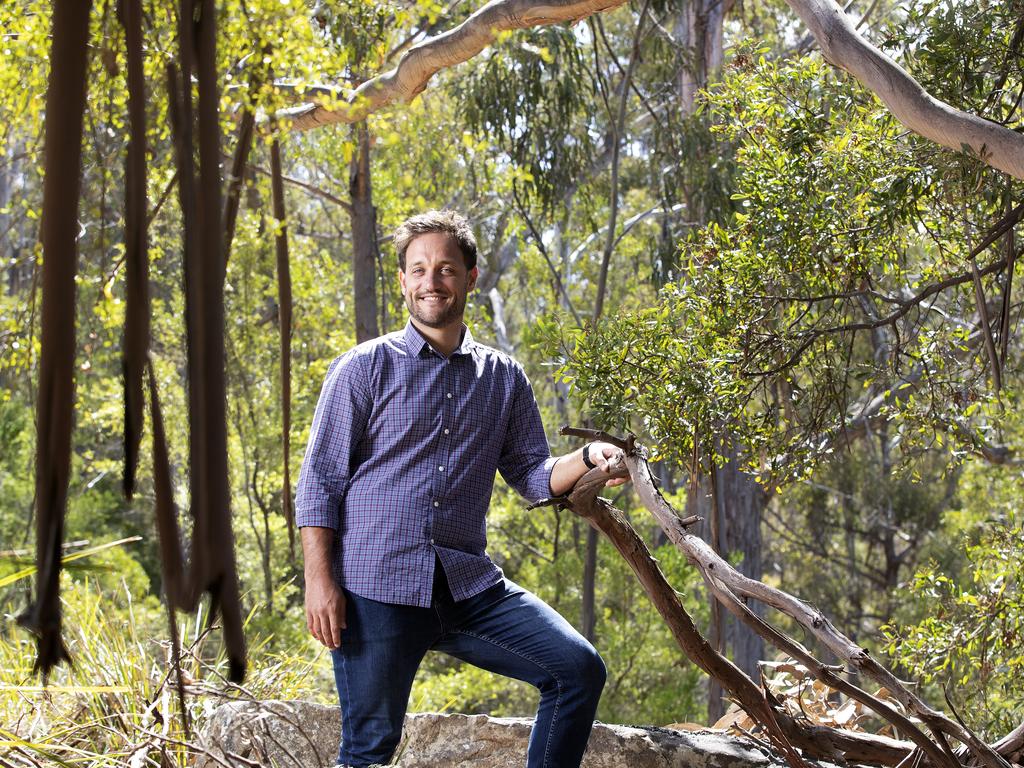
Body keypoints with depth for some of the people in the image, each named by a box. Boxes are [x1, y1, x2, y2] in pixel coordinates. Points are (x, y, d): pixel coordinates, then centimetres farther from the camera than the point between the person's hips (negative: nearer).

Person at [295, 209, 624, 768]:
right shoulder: (364, 369, 2)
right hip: (377, 587, -3)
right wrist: (320, 579, -10)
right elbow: (319, 481, 0)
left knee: (578, 669, -8)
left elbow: (532, 475, 14)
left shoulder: (504, 379, 13)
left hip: (470, 586, 4)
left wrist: (588, 459, -8)